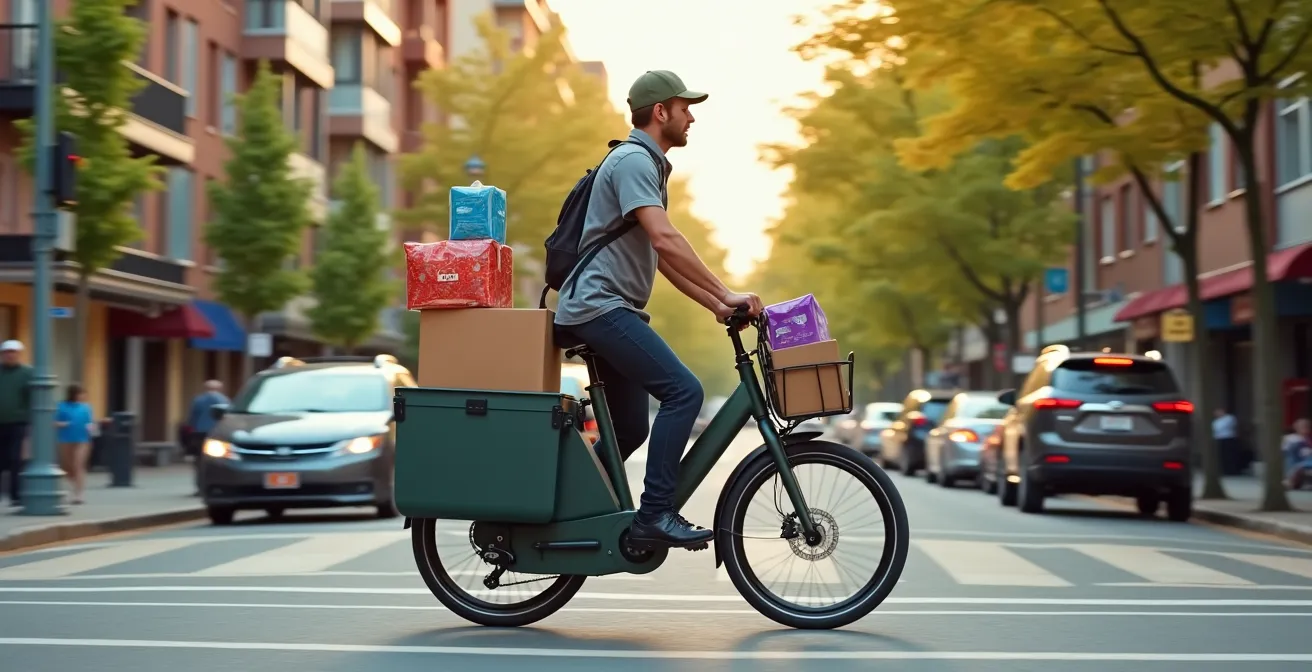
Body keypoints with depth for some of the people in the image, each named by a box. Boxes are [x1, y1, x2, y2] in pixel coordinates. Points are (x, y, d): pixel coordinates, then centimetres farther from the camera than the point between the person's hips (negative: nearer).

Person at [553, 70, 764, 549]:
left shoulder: (650, 166, 22)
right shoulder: (632, 160, -11)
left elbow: (662, 257, 21)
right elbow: (665, 239, -23)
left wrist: (716, 305, 12)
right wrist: (726, 293, -23)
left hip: (611, 311, 11)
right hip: (601, 306, -11)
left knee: (630, 430, 12)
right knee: (683, 390, -20)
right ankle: (656, 514, -20)